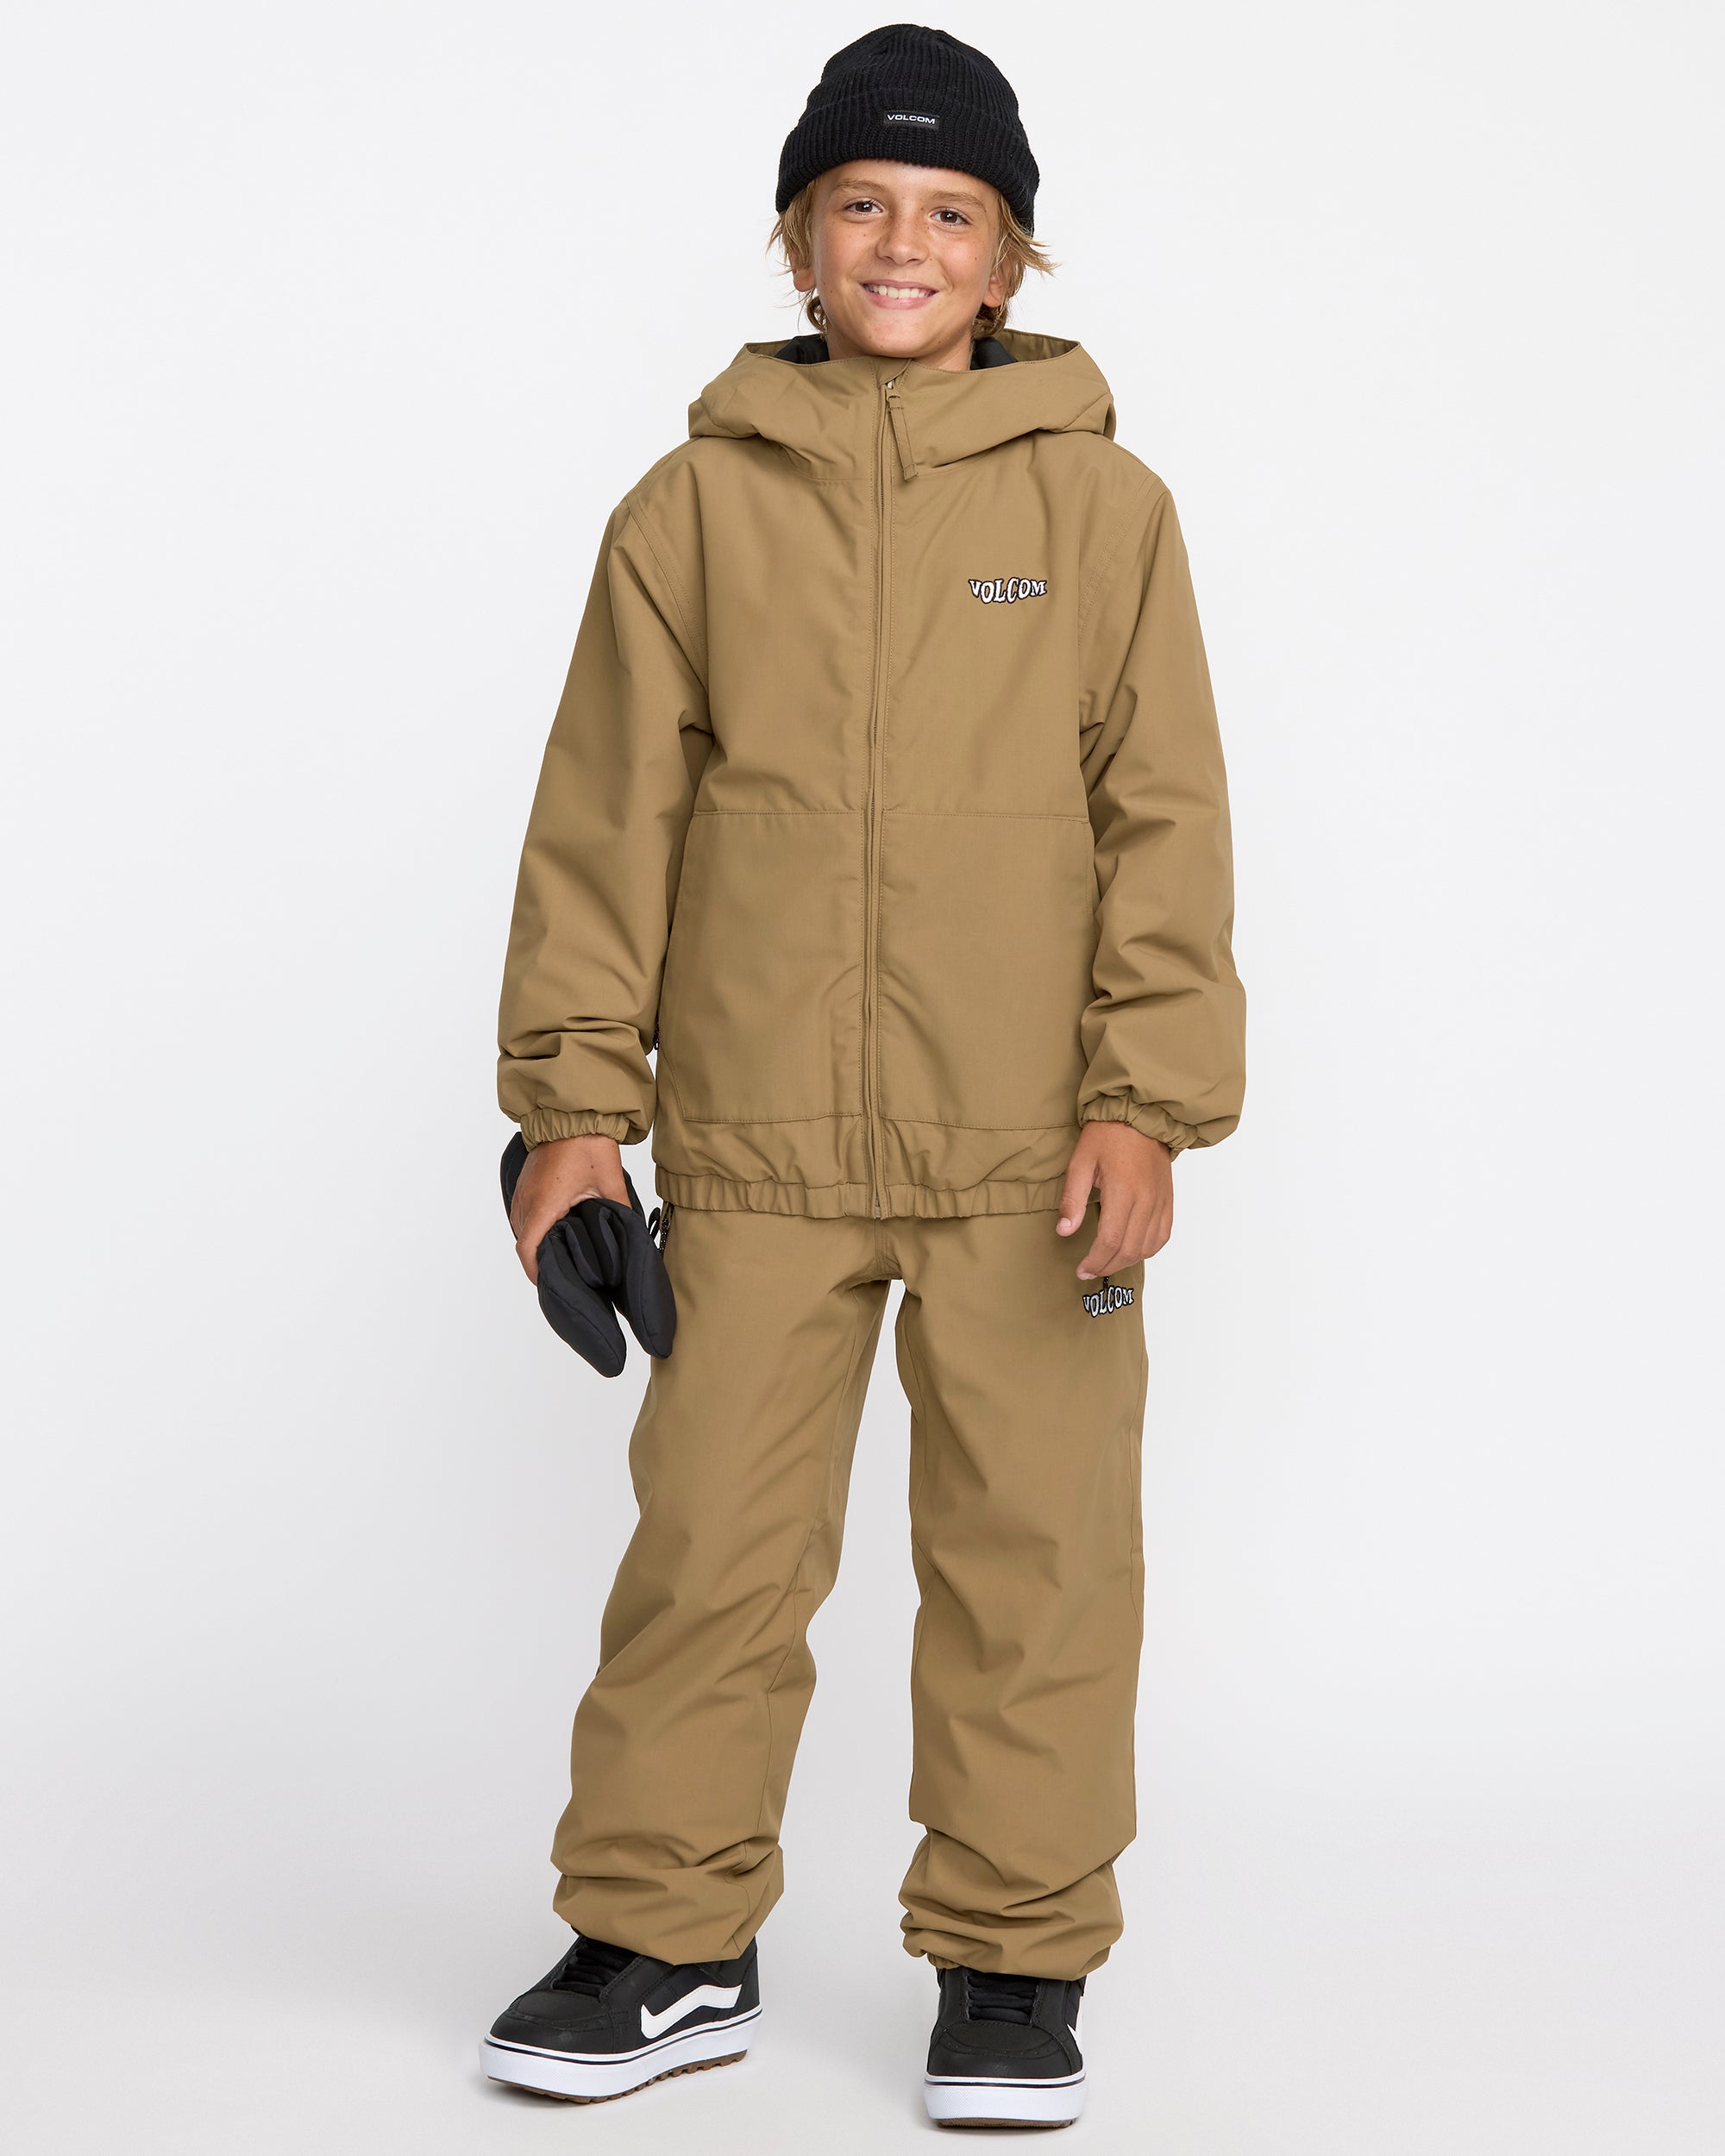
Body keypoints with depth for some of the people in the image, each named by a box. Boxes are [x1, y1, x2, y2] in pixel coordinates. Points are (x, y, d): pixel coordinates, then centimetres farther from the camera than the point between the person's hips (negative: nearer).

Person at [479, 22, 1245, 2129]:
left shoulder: (1102, 504, 3)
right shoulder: (697, 503, 5)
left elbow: (1167, 818, 2)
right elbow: (608, 818, 7)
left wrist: (1147, 1102, -6)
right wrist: (577, 1095, 3)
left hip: (1027, 1149, 0)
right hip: (755, 1144, 1)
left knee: (1031, 1552, 4)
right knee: (710, 1540, 5)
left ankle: (1013, 1958, 19)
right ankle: (667, 1946, 20)